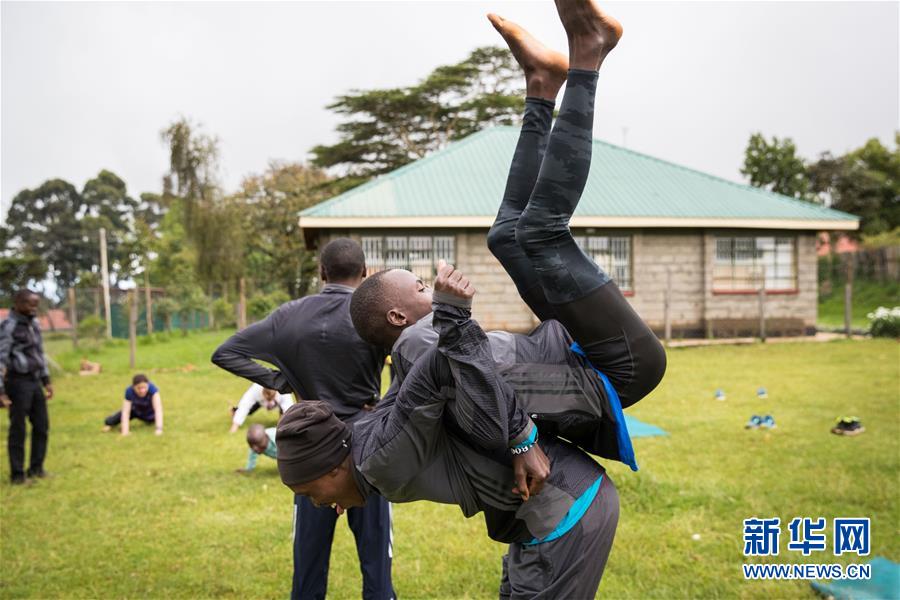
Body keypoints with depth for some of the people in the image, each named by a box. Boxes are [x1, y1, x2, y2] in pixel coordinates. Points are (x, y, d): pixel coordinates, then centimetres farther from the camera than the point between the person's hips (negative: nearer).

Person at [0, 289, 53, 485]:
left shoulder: (34, 324, 10)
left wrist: (46, 381, 19)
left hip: (35, 381, 8)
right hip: (18, 382, -8)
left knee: (42, 425, 11)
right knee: (18, 429, 0)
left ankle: (36, 467, 23)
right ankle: (17, 473, 10)